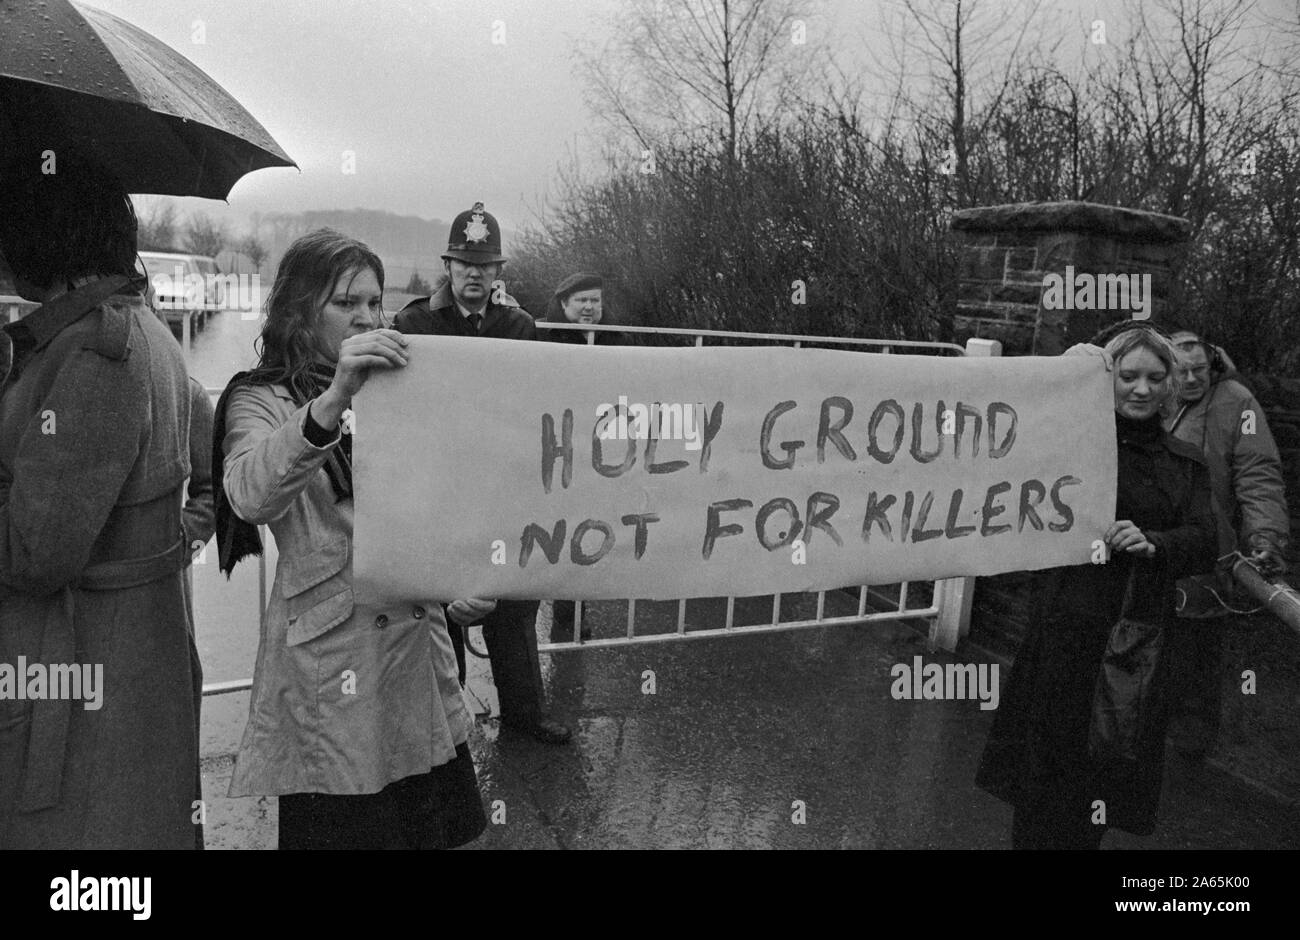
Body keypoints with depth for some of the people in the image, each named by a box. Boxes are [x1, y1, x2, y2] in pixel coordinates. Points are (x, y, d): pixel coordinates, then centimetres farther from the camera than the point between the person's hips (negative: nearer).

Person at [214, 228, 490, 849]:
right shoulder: (262, 400, -3)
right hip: (331, 660, -5)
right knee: (343, 825, 5)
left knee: (435, 825, 13)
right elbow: (251, 496, -26)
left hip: (418, 642, 5)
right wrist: (332, 400, -39)